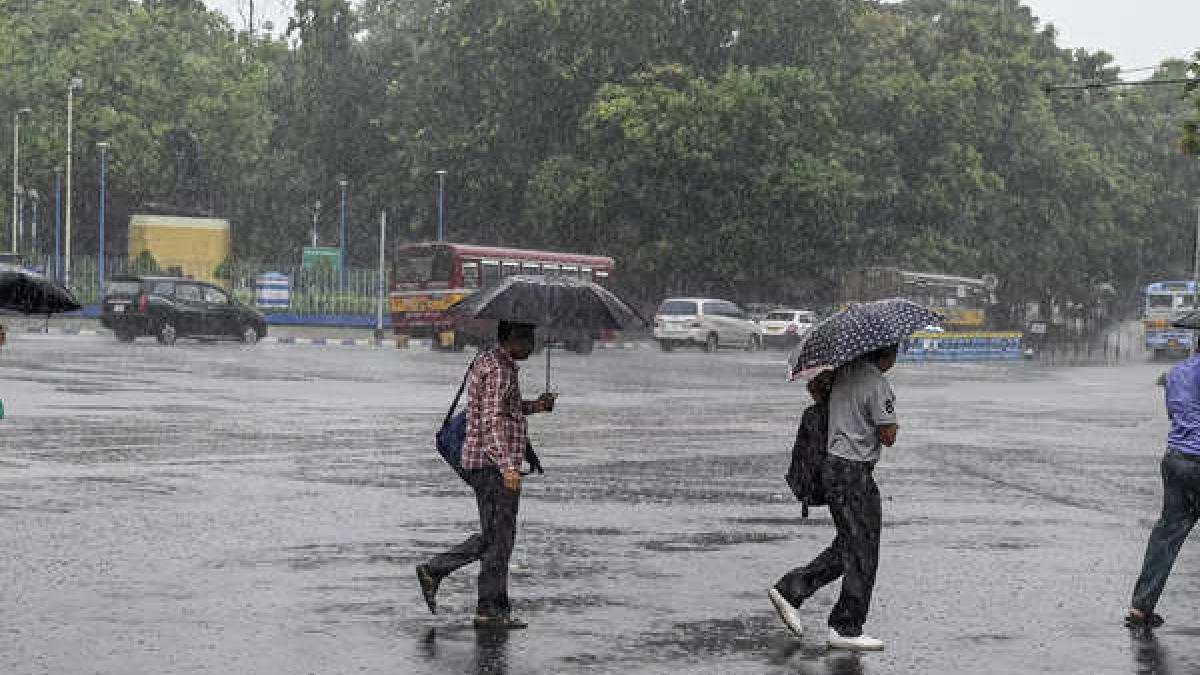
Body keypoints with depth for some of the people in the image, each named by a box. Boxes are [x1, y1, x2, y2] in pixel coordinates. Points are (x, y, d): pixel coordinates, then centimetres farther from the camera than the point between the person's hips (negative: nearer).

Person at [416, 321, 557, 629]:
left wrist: (536, 405, 14)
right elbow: (492, 421, -21)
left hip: (480, 464, 10)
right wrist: (508, 467, -26)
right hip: (494, 464, -10)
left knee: (492, 536, 15)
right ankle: (491, 610, 0)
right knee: (499, 537, -4)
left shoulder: (487, 361, 18)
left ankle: (433, 571, 16)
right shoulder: (499, 369, -14)